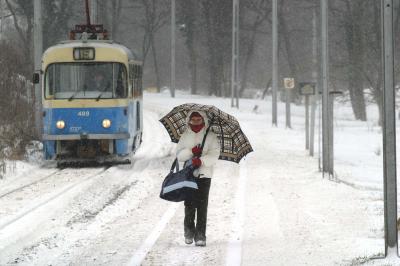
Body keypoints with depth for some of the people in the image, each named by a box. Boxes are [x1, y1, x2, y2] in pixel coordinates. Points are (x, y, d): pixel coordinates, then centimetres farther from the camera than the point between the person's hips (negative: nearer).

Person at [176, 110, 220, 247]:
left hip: (204, 174, -2)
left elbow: (214, 155, -5)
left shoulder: (210, 136, 4)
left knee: (202, 205, -7)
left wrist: (201, 160, -21)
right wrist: (191, 151, -12)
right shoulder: (185, 136, 11)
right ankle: (189, 232, 20)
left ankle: (200, 235, -5)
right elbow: (179, 155, 6)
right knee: (189, 205, 2)